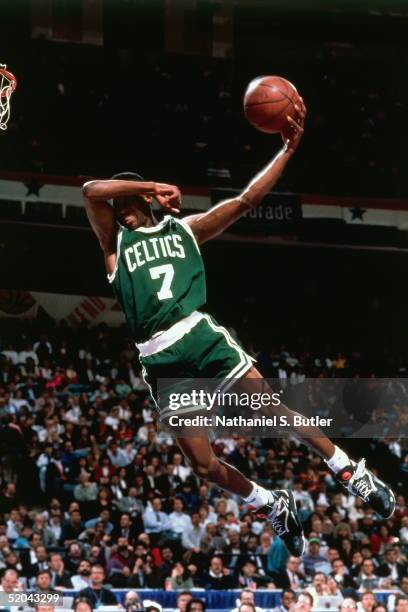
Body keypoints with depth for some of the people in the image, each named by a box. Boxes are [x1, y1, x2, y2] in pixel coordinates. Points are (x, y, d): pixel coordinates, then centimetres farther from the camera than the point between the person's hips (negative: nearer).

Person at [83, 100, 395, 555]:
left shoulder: (183, 228, 13)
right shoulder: (115, 243, 11)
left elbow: (247, 199, 6)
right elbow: (91, 190, -6)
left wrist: (288, 149, -1)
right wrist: (154, 186, -2)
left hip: (200, 335, 0)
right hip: (160, 360, 0)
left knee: (278, 411, -6)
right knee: (204, 466, 1)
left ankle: (352, 475, 8)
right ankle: (273, 507, 23)